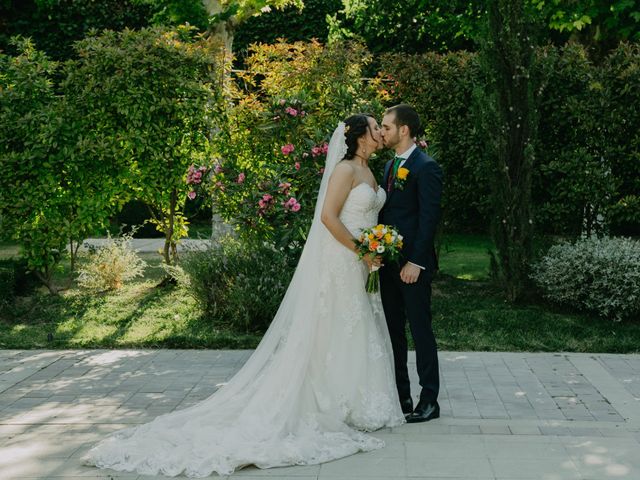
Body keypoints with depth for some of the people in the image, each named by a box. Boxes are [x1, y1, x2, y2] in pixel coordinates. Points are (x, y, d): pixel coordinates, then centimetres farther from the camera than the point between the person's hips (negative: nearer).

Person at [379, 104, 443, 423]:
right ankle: (400, 395, 21)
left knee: (420, 329, -1)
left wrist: (415, 262, -20)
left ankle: (429, 400, 8)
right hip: (389, 262, 9)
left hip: (413, 264, -9)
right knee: (393, 329, 12)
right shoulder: (390, 165, 15)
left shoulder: (426, 167, -12)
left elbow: (429, 218, -16)